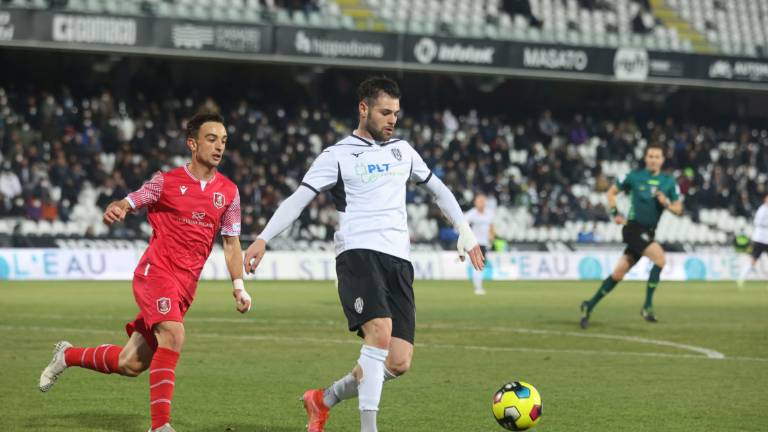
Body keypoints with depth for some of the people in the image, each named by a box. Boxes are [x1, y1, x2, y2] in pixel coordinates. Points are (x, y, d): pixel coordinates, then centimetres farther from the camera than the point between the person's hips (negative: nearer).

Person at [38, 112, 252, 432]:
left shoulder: (229, 192, 9)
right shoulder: (167, 181, -2)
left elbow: (231, 242, 14)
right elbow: (129, 203, -4)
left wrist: (239, 287, 5)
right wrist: (115, 209, -29)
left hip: (185, 286, 5)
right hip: (156, 271, -5)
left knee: (131, 364, 5)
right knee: (173, 335, -30)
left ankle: (68, 355, 32)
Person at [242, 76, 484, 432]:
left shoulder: (402, 150, 20)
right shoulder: (338, 156, 4)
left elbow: (438, 189, 33)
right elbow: (298, 199, -3)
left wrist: (465, 231, 25)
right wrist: (264, 238, -16)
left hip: (399, 260, 6)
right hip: (358, 253, -6)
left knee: (399, 363, -3)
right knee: (380, 332, -29)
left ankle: (323, 400, 18)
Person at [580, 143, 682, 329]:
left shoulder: (669, 182, 6)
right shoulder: (635, 177, -2)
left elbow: (678, 209, 7)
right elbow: (612, 192, 10)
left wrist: (667, 203, -14)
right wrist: (615, 213, -3)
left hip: (648, 233, 5)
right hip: (634, 228, -5)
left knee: (619, 273, 7)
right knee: (660, 259, -24)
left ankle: (590, 306, 19)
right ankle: (648, 306, -16)